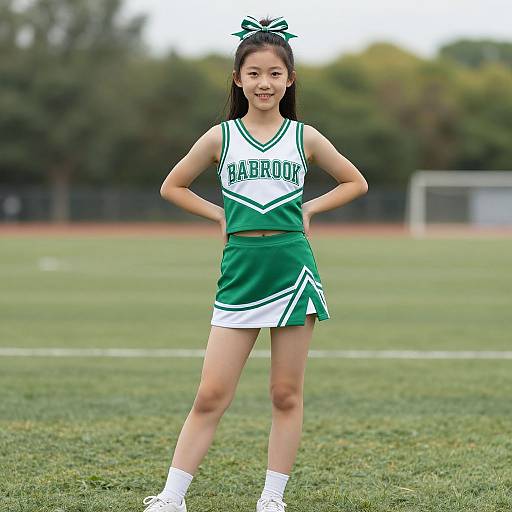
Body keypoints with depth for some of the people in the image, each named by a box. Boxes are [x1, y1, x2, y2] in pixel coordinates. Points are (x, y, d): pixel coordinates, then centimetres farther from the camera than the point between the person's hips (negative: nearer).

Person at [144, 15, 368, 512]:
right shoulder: (220, 137, 5)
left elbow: (355, 182, 19)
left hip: (293, 269, 0)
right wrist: (220, 214, 7)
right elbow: (172, 186, 16)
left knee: (286, 395, 4)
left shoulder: (304, 137, 6)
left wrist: (309, 208, 7)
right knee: (211, 396, -3)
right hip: (240, 271, 0)